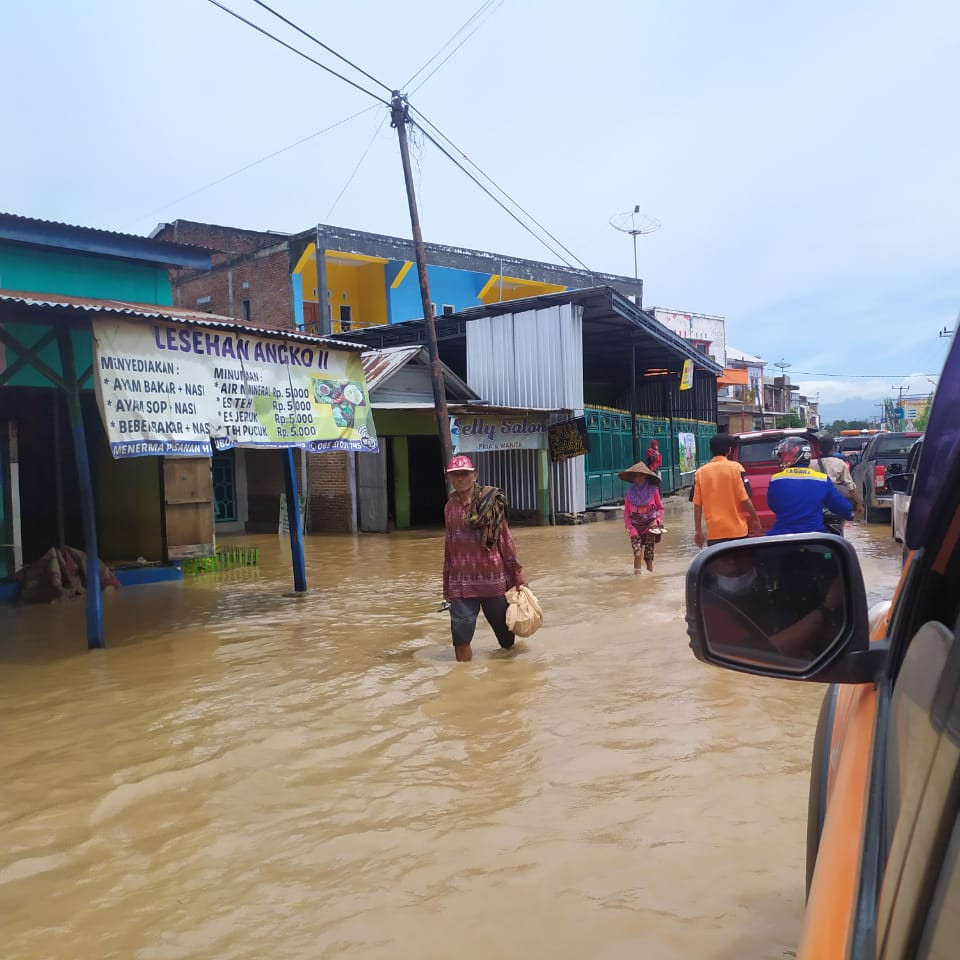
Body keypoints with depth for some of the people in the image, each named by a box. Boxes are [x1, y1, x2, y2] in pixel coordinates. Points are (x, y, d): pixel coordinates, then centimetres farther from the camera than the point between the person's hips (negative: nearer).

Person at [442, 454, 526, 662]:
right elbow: (449, 544, 14)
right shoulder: (450, 505, 7)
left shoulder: (491, 500, -4)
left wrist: (516, 572, -1)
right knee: (461, 633, -2)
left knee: (504, 627, 12)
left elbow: (505, 538, -2)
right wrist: (447, 582, 15)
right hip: (461, 580, 2)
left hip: (492, 575, -2)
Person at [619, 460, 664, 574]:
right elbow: (626, 513, 5)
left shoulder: (653, 490, -2)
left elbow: (660, 508, 8)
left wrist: (656, 520, -9)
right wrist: (631, 529, -4)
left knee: (649, 557, 2)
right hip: (636, 527, 0)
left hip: (650, 526, 0)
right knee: (637, 554, -15)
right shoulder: (629, 492, 1)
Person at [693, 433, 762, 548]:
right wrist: (756, 519, 7)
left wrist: (698, 531, 7)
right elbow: (745, 499, -8)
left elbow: (697, 505, 0)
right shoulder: (735, 468, -5)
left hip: (714, 533, 1)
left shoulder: (700, 472, 0)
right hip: (737, 530, -1)